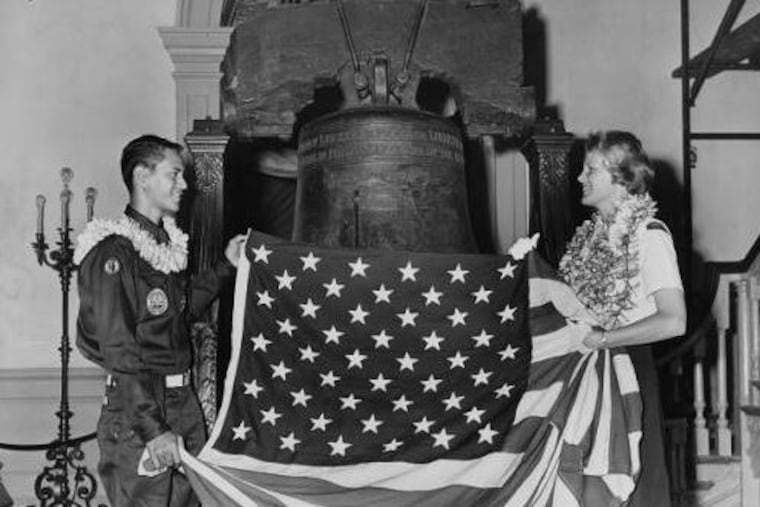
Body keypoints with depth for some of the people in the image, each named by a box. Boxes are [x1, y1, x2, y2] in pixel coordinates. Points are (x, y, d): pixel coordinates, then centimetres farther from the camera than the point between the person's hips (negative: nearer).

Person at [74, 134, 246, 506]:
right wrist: (154, 429, -22)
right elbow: (119, 350, -19)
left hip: (183, 401, 8)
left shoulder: (168, 241, 11)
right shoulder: (114, 251, -15)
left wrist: (226, 265, 19)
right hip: (137, 410, -8)